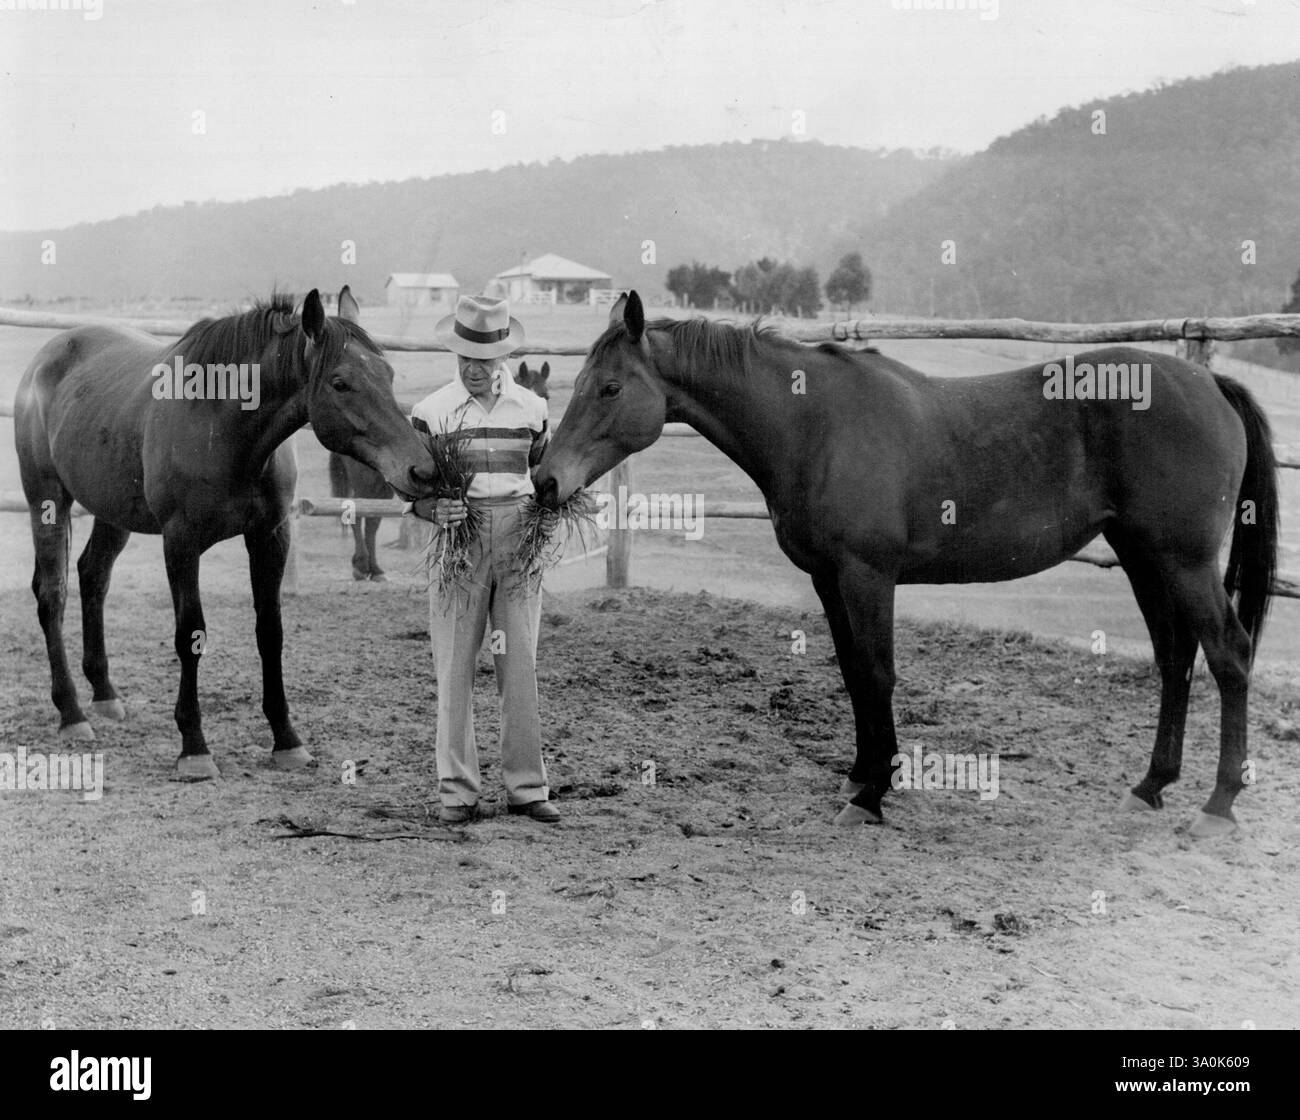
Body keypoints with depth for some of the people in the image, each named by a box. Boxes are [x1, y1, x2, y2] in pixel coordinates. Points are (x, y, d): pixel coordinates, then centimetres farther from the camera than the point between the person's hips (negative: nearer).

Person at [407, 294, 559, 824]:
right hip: (458, 540, -2)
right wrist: (434, 510, -19)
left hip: (518, 542, 2)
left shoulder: (530, 408, 8)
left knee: (521, 666, 4)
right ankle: (457, 791, 6)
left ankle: (526, 786, 11)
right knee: (455, 669, 0)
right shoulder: (432, 411, 1)